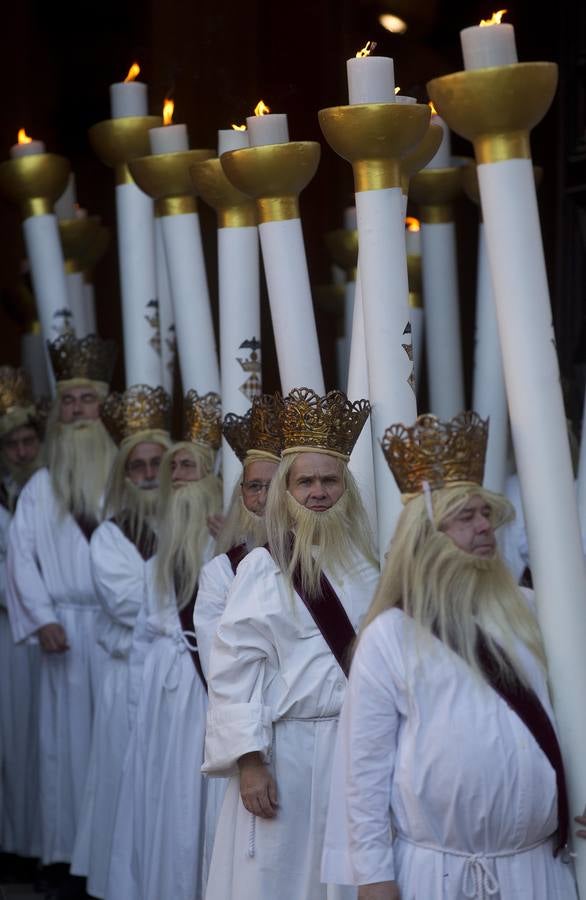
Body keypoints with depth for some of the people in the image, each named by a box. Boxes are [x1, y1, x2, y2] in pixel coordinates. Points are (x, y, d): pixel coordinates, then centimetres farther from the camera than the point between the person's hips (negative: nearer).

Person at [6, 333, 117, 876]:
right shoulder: (40, 489, 13)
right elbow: (21, 556, 6)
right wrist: (42, 620, -6)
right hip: (65, 629, 2)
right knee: (69, 739, 1)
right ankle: (72, 853, 6)